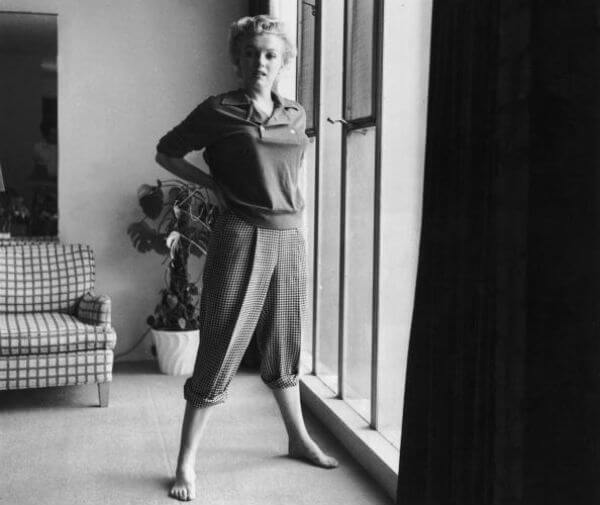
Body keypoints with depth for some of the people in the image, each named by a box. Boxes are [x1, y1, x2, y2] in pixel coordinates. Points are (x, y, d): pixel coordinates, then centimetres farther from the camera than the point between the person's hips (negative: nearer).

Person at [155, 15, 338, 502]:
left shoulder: (295, 115, 11)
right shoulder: (218, 111, -2)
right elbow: (166, 152, 7)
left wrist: (293, 192, 11)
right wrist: (215, 184, -1)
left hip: (290, 239, 5)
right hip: (240, 238, -5)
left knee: (284, 346, 17)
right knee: (221, 351, -3)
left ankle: (299, 439, 33)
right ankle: (187, 462, 8)